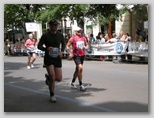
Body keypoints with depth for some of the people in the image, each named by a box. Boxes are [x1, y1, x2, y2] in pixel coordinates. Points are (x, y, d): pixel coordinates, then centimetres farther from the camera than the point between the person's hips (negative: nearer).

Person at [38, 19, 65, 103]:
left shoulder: (60, 35, 3)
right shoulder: (45, 35, -6)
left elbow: (63, 44, 19)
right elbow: (39, 46, -2)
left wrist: (61, 51, 0)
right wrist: (46, 48, -22)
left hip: (57, 58, 3)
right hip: (48, 59, -3)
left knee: (59, 78, -1)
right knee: (52, 77, -12)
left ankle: (48, 77, 34)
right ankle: (52, 95, 9)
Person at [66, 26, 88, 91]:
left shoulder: (83, 38, 8)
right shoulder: (73, 38, -7)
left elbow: (87, 44, 18)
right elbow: (67, 46, -2)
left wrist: (86, 47, -4)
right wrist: (70, 53, -12)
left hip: (82, 55, 6)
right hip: (76, 55, -6)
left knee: (77, 70, 16)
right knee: (80, 68, -20)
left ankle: (72, 82, 36)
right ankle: (81, 85, -13)